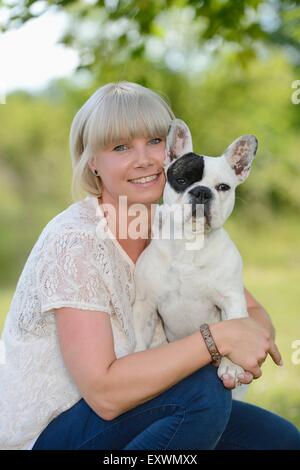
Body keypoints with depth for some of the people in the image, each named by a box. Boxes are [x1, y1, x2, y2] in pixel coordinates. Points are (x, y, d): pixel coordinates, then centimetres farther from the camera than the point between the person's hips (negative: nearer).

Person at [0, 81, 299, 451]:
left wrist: (253, 336, -23)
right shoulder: (74, 242, -23)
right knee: (203, 389, -28)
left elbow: (255, 314, 2)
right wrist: (219, 338, -32)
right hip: (46, 434, -7)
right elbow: (104, 393, -30)